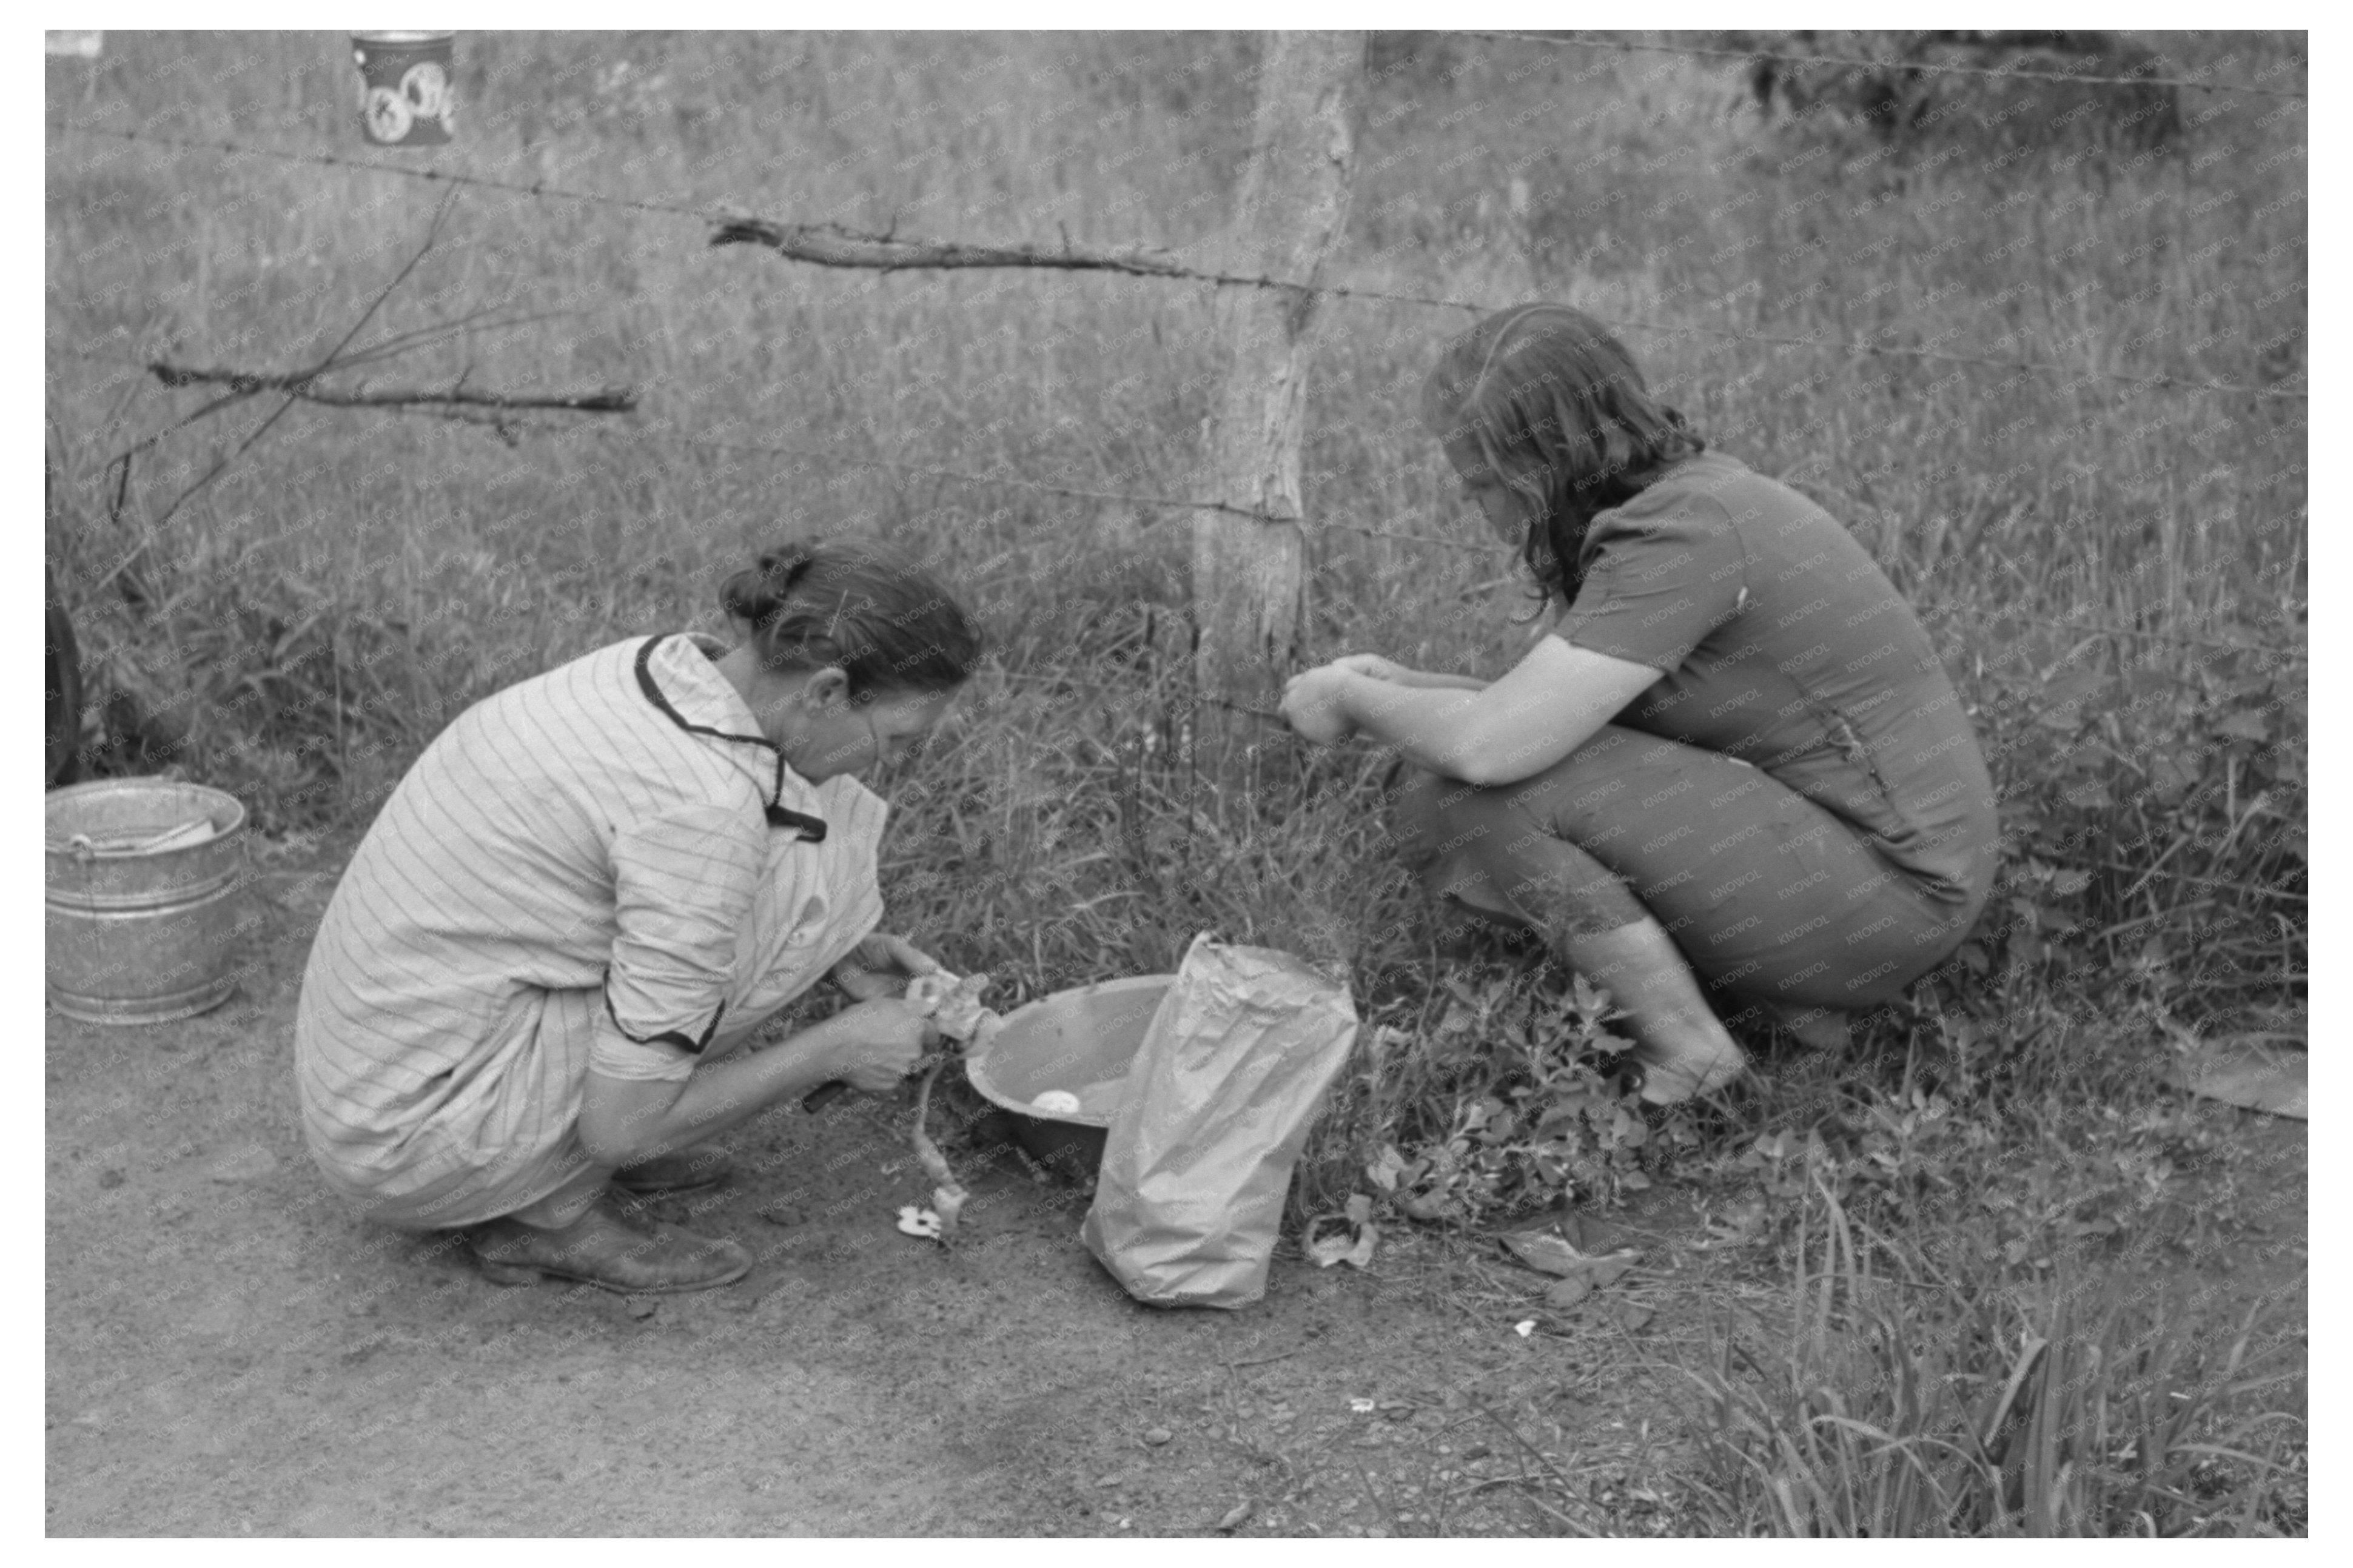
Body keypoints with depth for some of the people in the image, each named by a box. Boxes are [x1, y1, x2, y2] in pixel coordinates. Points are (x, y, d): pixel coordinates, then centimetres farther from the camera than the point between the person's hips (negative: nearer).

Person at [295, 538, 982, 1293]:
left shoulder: (656, 667, 0)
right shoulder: (707, 809, -25)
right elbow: (621, 1123, -20)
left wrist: (834, 953, 8)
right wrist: (836, 1047, -9)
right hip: (430, 1140, -8)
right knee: (818, 866, -11)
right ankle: (553, 1206, -1)